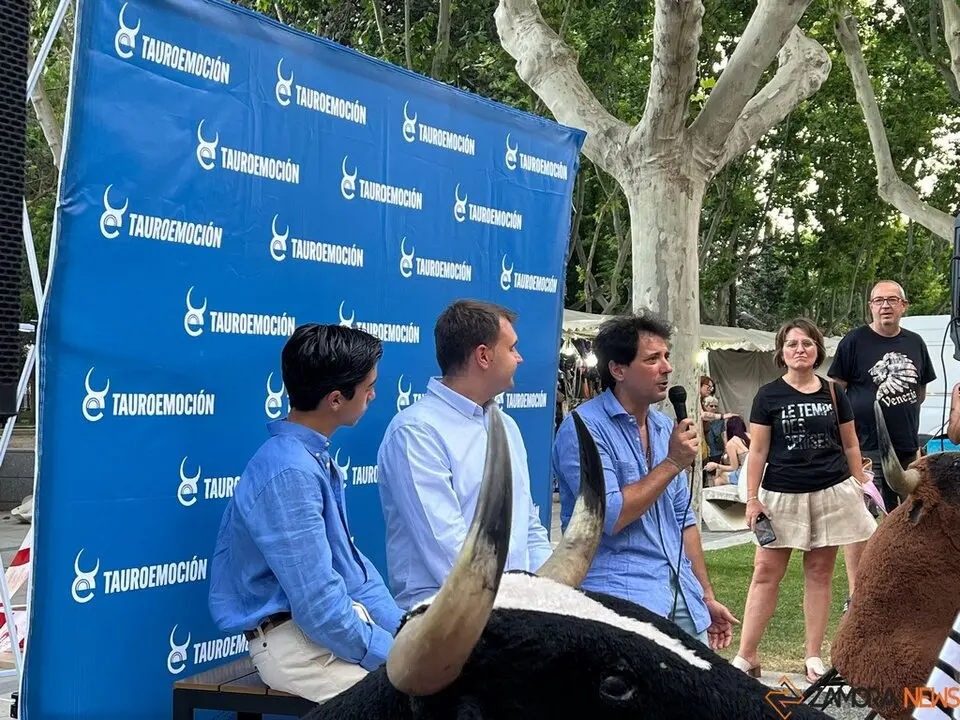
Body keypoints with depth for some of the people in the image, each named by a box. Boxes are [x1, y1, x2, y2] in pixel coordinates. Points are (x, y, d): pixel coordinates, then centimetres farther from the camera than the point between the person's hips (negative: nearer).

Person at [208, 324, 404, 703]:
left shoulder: (315, 458, 9)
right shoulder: (289, 473, -22)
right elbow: (317, 605, -24)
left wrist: (404, 629, 5)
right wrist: (393, 655, -14)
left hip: (341, 619, 9)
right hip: (297, 641, -9)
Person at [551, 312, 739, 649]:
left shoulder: (664, 428, 14)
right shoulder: (583, 428, -10)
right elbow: (608, 516, -19)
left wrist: (707, 596, 19)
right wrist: (672, 463, -12)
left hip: (682, 596, 7)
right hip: (622, 598, -7)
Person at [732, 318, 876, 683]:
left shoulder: (833, 393, 6)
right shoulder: (768, 395, -1)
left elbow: (850, 445, 12)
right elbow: (757, 450, -1)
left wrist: (860, 488, 9)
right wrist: (752, 498, -6)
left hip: (831, 493, 2)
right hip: (782, 495, -2)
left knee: (820, 572, 6)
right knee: (765, 573, -2)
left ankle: (813, 656, 15)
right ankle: (746, 656, 2)